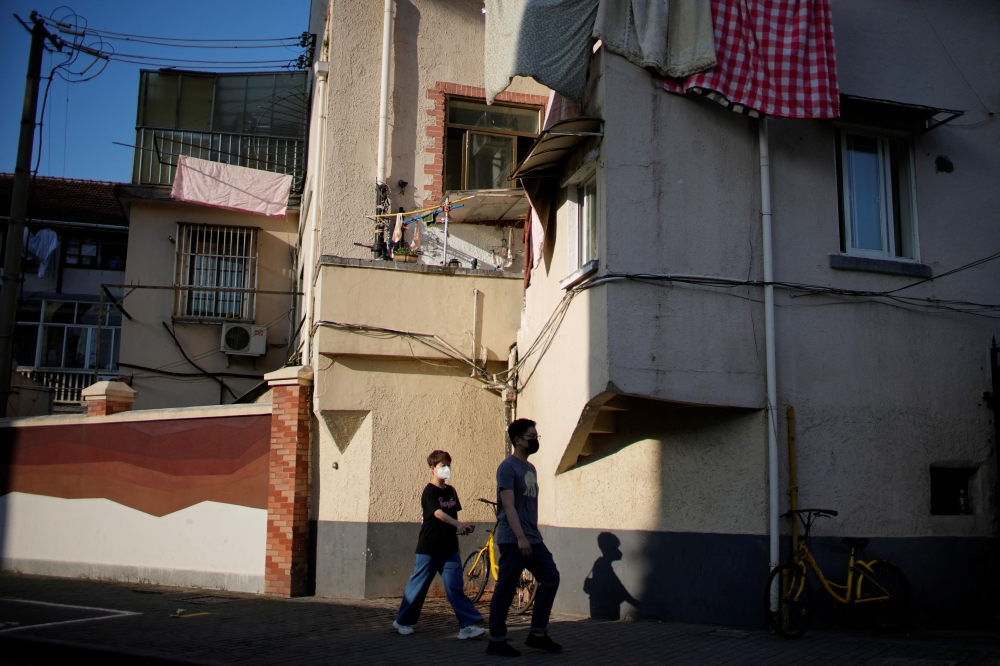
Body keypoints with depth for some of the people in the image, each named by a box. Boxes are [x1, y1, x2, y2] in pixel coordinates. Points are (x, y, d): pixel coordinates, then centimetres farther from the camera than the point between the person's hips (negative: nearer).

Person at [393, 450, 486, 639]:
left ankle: (468, 625, -6)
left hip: (449, 549, 5)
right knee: (418, 586, 6)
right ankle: (402, 621, 23)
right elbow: (438, 513, -26)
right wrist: (458, 524, -39)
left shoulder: (450, 491, 10)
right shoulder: (430, 491, -11)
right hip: (429, 548, -5)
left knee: (455, 587, -1)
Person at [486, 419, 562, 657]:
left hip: (533, 539, 9)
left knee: (551, 578, 7)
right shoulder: (508, 467, -11)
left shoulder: (530, 468, 15)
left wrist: (533, 535, 17)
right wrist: (520, 537, -25)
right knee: (505, 590, -2)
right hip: (513, 541, -9)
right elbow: (508, 505, -19)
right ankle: (496, 641, 8)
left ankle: (537, 633, 15)